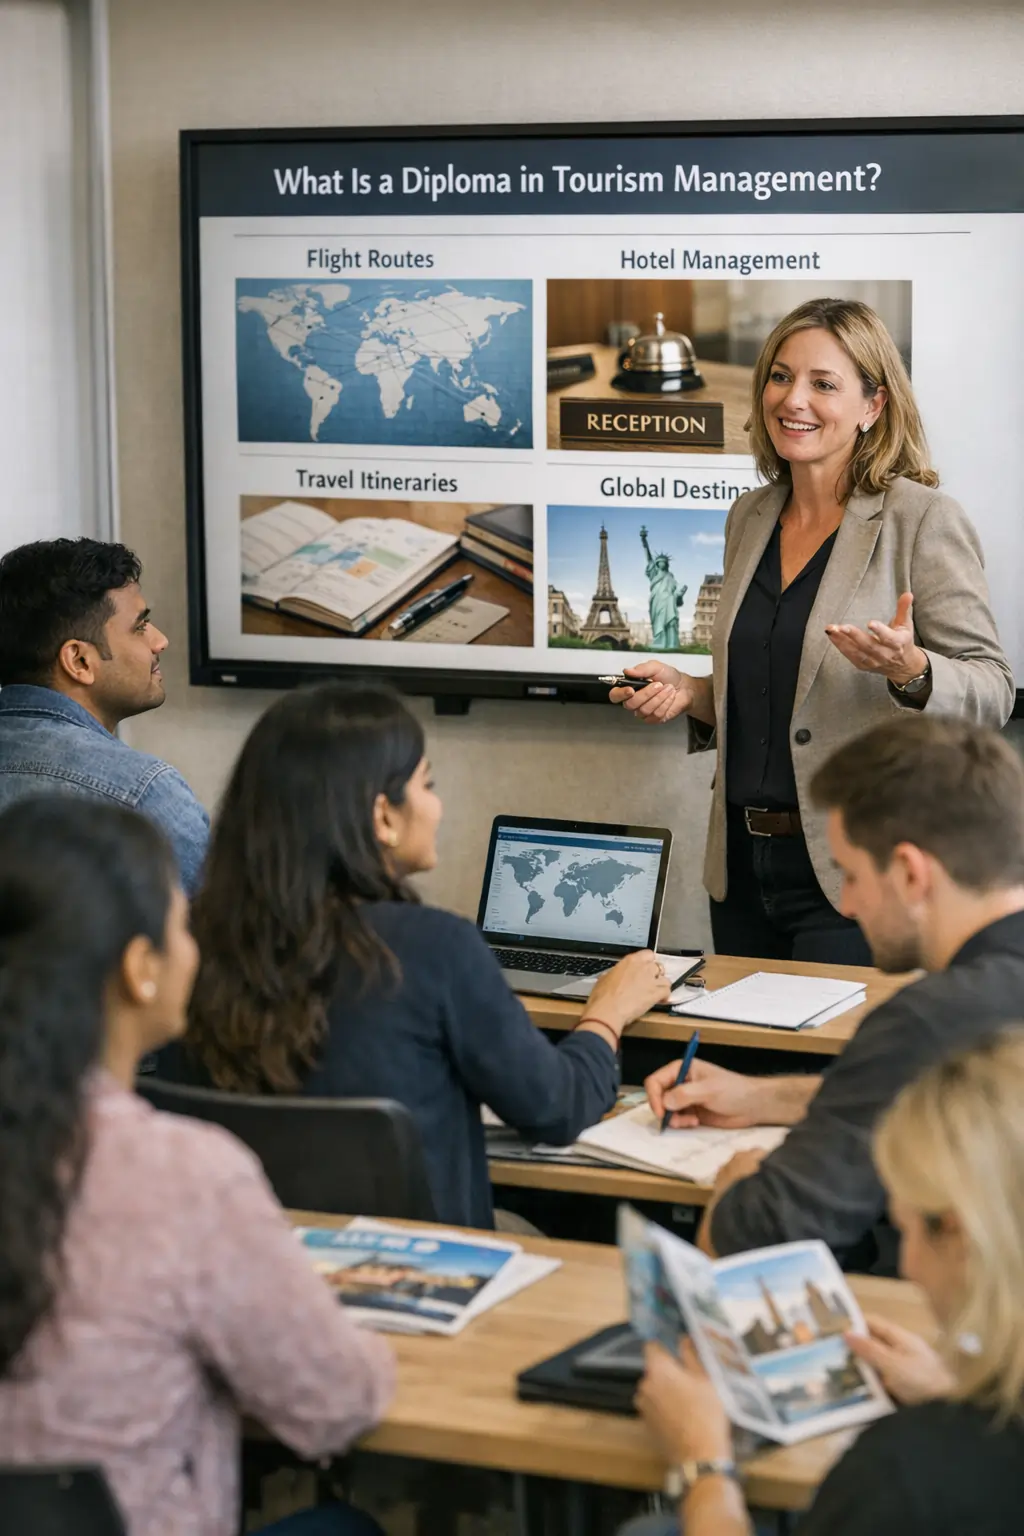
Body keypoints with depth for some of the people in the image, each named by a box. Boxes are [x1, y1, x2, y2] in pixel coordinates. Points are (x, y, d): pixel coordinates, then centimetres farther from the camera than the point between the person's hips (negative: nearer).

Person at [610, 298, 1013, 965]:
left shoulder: (924, 520, -8)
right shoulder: (750, 517, 12)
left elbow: (992, 691, -9)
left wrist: (909, 670, -28)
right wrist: (690, 694, 4)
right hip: (744, 864, 7)